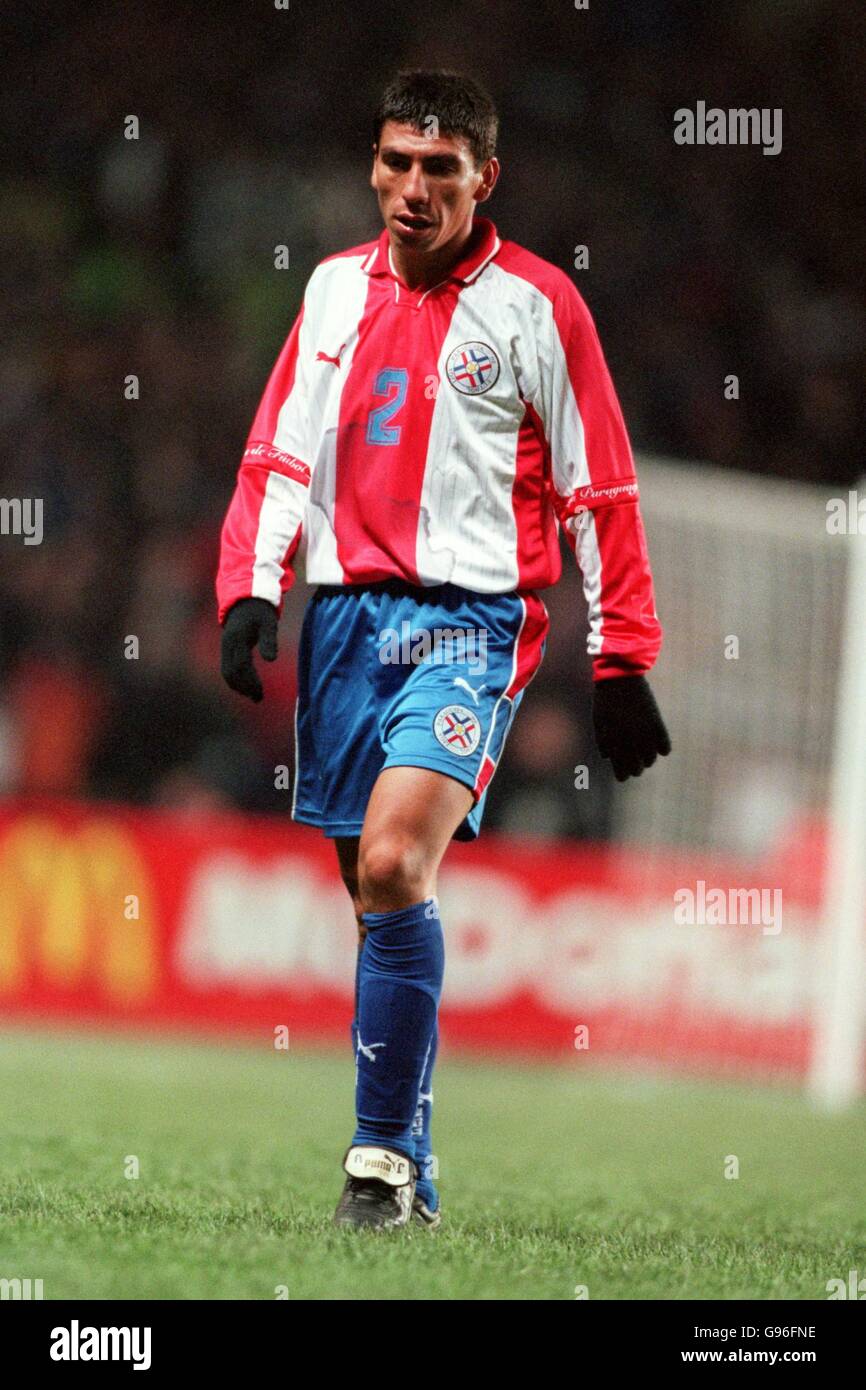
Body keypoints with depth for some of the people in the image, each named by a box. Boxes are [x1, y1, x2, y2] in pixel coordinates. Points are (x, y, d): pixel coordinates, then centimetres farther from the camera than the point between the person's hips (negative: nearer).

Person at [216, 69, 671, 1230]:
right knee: (378, 892, 8)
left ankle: (385, 1158, -17)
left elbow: (599, 493, 1)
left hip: (469, 619, -5)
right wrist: (253, 590, 3)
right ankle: (410, 1175, 19)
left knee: (394, 863, -23)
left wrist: (622, 666, -1)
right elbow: (282, 454, 17)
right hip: (345, 610, 5)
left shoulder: (536, 305, -1)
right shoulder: (337, 288, 12)